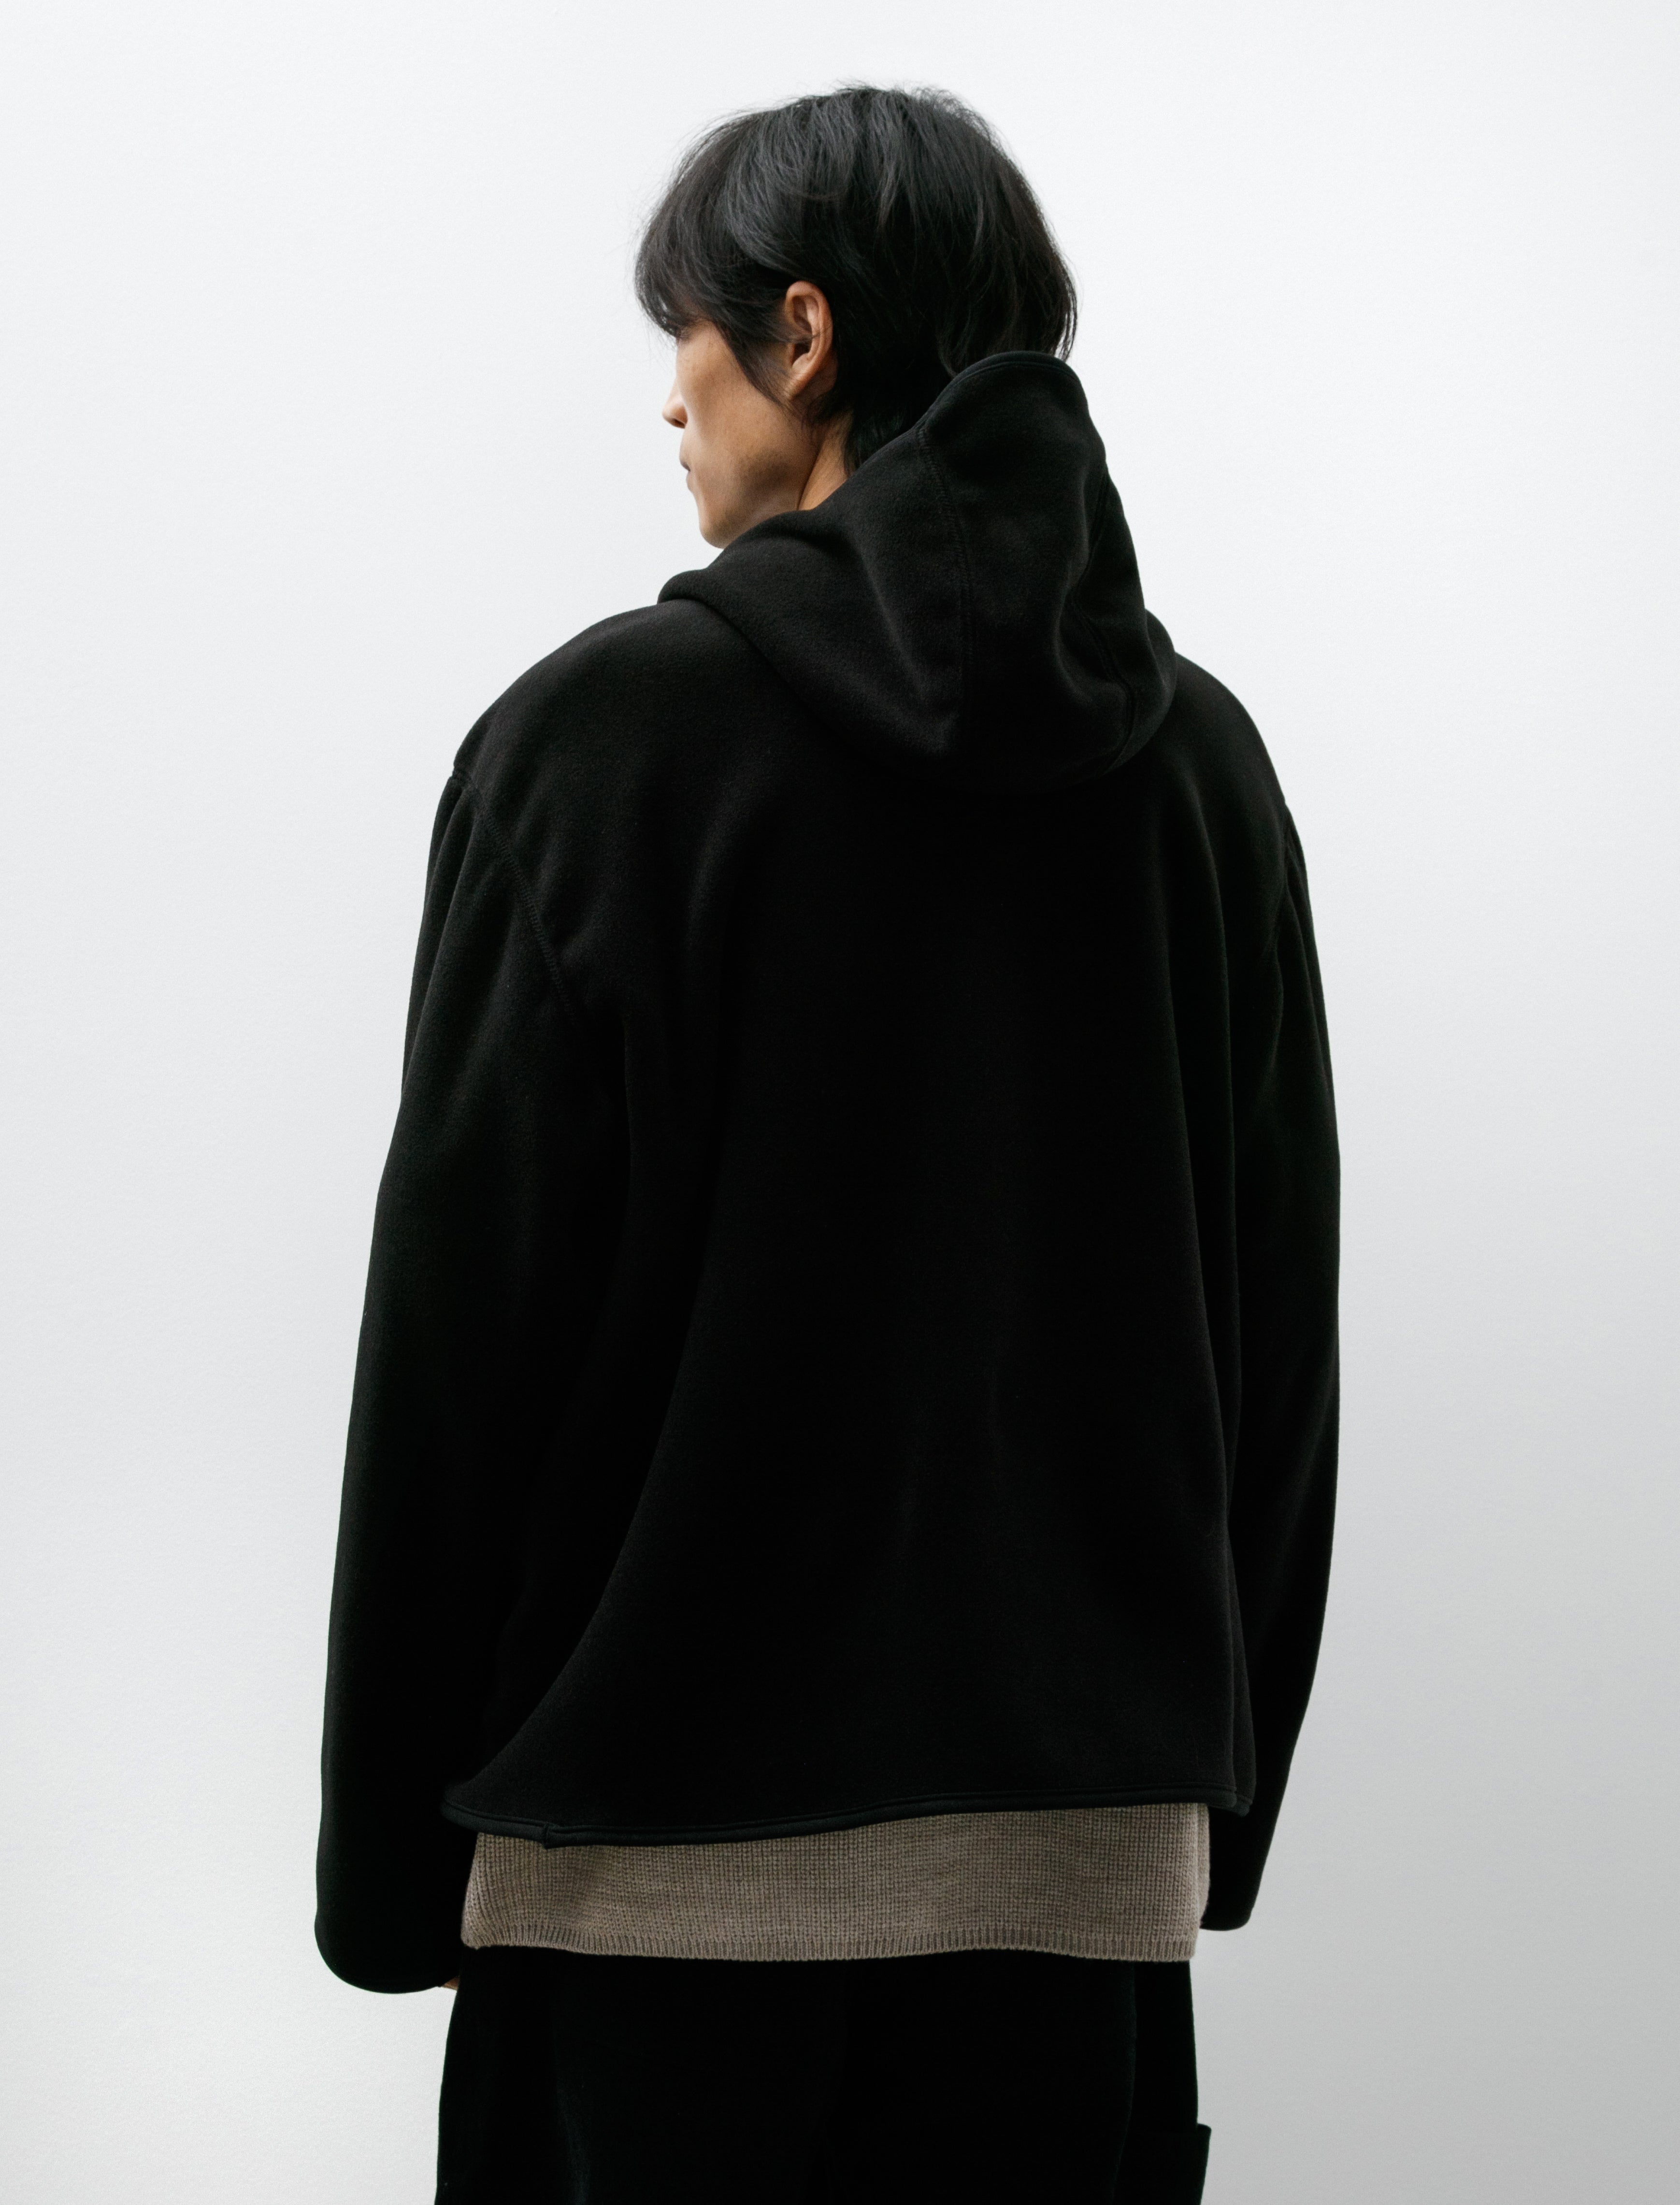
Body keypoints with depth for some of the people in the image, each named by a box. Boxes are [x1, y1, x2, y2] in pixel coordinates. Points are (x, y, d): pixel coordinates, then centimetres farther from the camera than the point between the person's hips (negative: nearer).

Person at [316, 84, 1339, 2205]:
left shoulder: (605, 732, -8)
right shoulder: (1199, 762, 5)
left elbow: (460, 1327, -8)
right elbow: (1280, 1331, 9)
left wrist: (392, 1851, 1)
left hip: (679, 1851, -4)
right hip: (1091, 1846, 4)